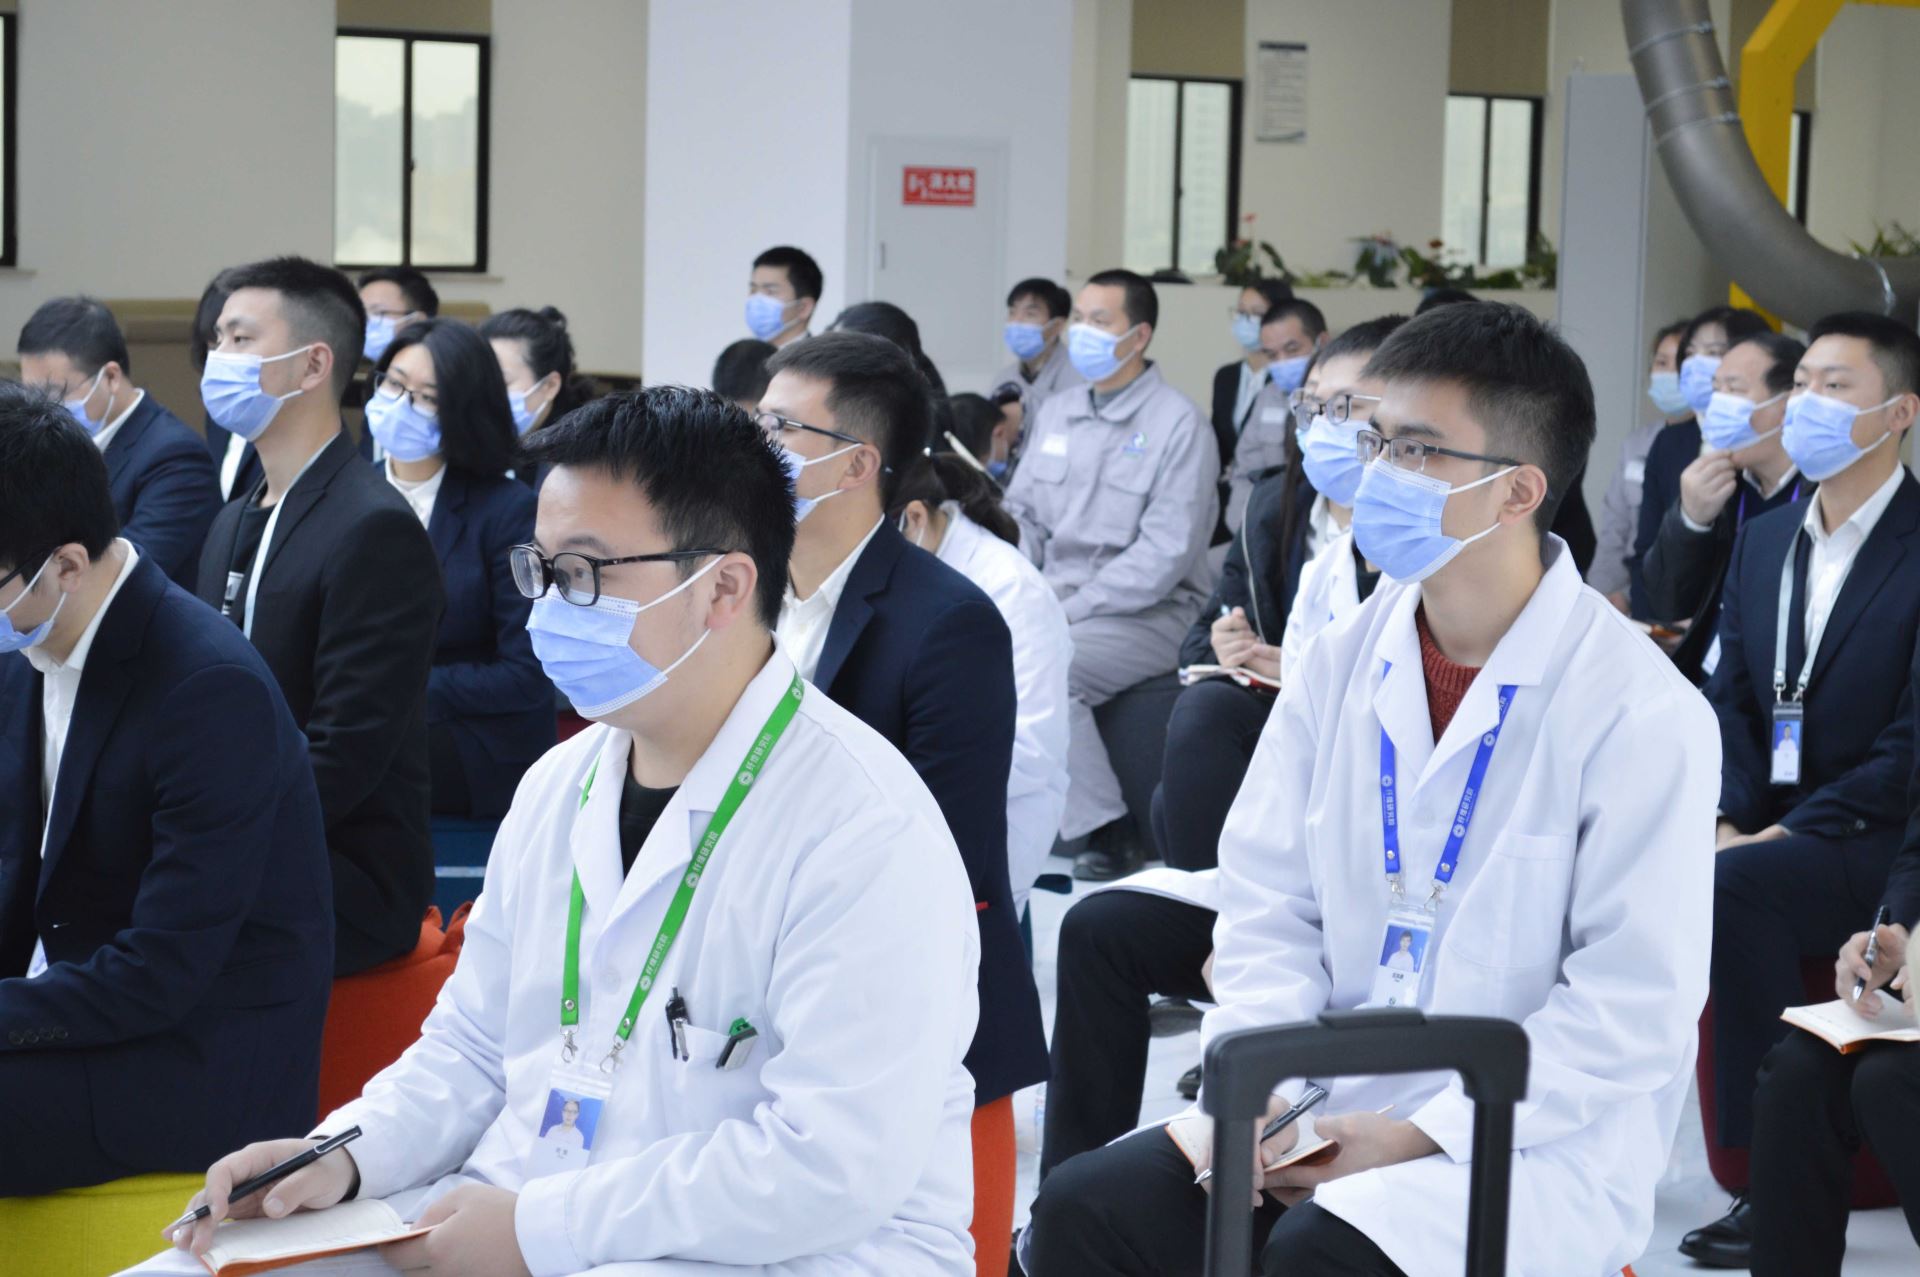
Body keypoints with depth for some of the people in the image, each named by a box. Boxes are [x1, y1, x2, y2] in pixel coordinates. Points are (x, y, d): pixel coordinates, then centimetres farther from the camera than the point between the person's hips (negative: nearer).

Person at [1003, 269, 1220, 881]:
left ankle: (1107, 830, -16)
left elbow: (1163, 555, -15)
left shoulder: (1178, 424, -8)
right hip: (1057, 594, 6)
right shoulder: (1055, 414, 14)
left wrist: (1068, 610, -19)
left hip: (1152, 611, -6)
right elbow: (1021, 518, 17)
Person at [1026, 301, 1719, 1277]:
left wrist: (1422, 1138, -18)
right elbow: (1268, 903, 8)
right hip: (1329, 1105, 5)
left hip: (1538, 1149, -5)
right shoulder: (1342, 660, 6)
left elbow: (1631, 1010, -14)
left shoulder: (1642, 713, -12)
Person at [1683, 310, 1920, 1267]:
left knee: (1734, 886, -32)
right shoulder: (1763, 541, 13)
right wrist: (1722, 816, -8)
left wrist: (1789, 831, -20)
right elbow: (1730, 703, 10)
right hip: (1767, 831, 6)